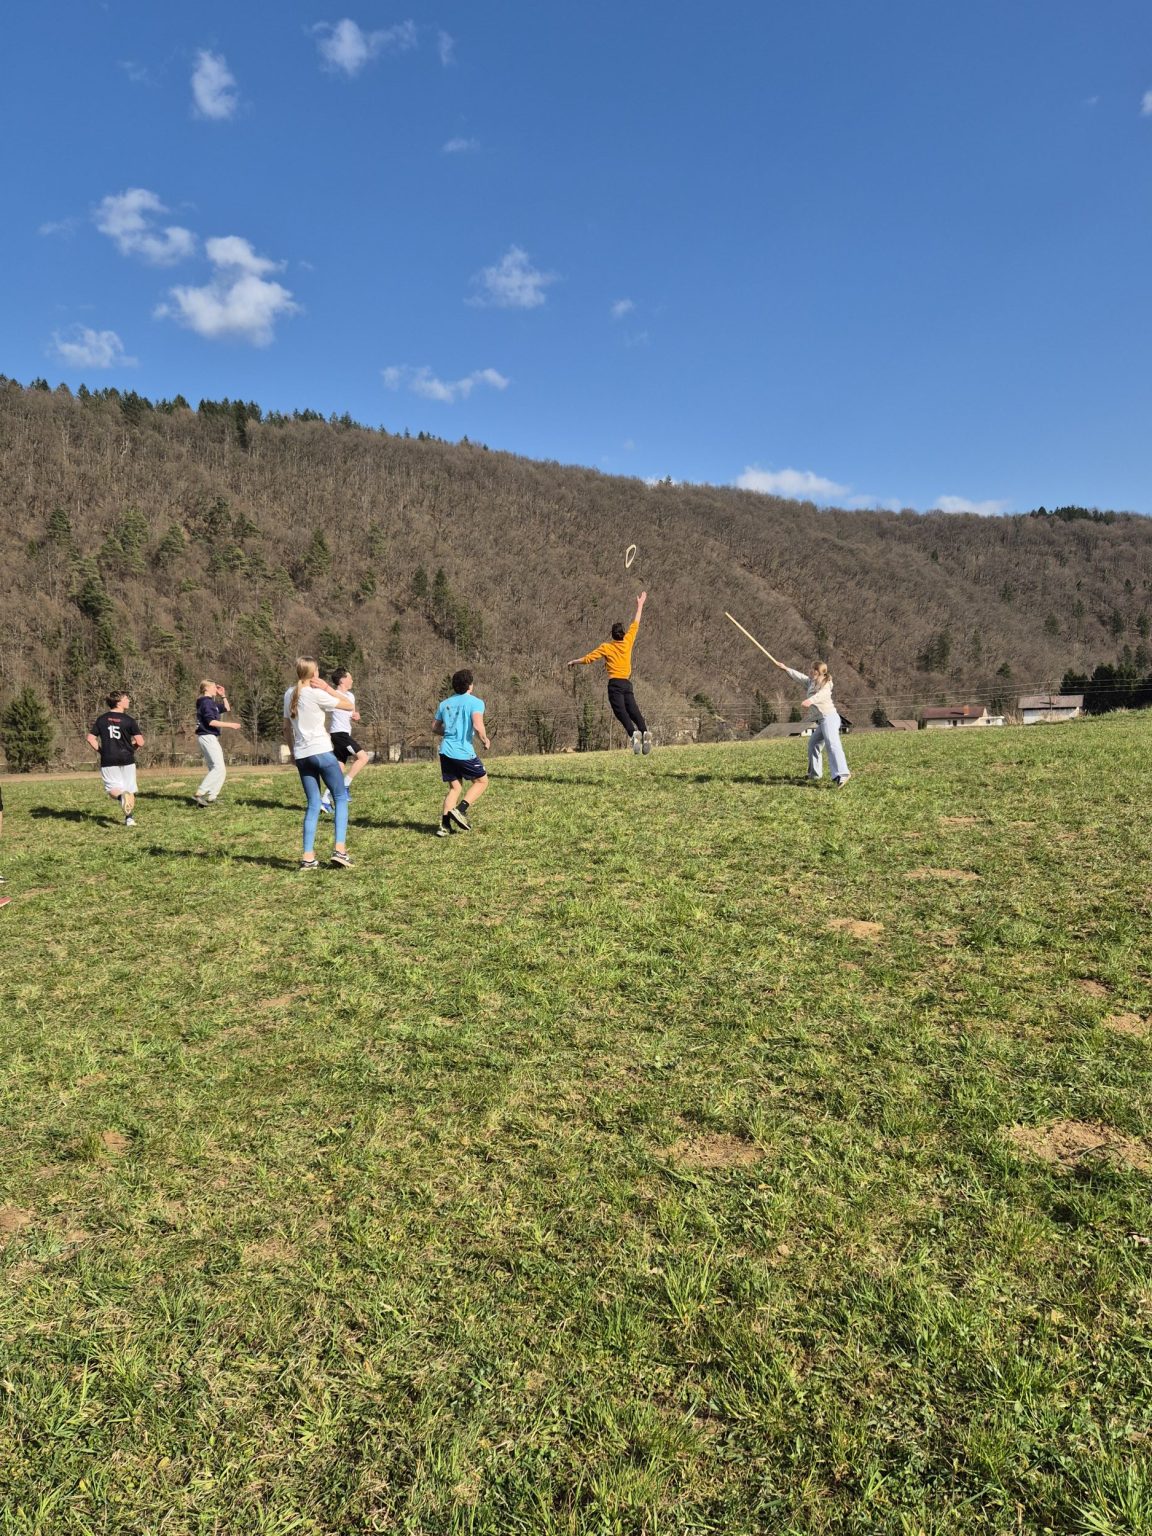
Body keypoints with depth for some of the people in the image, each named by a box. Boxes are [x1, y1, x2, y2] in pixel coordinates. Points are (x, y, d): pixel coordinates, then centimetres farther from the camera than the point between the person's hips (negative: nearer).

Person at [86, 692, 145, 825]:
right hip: (127, 758, -2)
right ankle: (129, 818, 11)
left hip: (108, 760, 2)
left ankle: (121, 796, -28)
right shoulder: (128, 720, -7)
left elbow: (90, 738, 0)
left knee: (113, 788, 7)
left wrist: (100, 751, 11)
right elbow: (140, 742, -11)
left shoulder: (101, 719, 4)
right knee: (130, 788, 12)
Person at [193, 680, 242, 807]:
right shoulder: (206, 702, -11)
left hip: (210, 738, 11)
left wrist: (223, 696, 19)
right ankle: (199, 794, -20)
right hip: (207, 737, -11)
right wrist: (230, 725, -21)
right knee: (219, 768, -16)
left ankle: (210, 797, 9)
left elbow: (227, 709, 29)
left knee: (215, 769, 12)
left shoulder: (212, 702, 18)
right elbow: (211, 722, -21)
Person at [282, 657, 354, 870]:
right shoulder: (317, 694, -10)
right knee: (341, 798, 4)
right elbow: (349, 704, -3)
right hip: (322, 752, -6)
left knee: (313, 805, 10)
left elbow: (287, 729, 15)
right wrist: (327, 688, -1)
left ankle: (308, 857, 4)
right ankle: (340, 849, -8)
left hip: (301, 755, 6)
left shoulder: (290, 695, 10)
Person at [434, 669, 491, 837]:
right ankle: (460, 810, -3)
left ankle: (444, 825, 5)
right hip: (464, 752, -6)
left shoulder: (444, 703, 12)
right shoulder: (475, 702, -7)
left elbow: (435, 727, 18)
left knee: (454, 787, 16)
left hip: (446, 751, 6)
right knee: (482, 781, 14)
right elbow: (478, 726, -20)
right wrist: (485, 740, -3)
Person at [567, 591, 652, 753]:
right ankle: (645, 731, -27)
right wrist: (640, 605, 31)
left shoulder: (606, 647, 3)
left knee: (621, 713, -14)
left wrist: (574, 662, 21)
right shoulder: (628, 642, 10)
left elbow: (588, 658, 4)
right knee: (634, 711, -1)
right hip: (627, 683, 3)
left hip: (615, 683, -3)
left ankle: (634, 733, -38)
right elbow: (635, 625, 21)